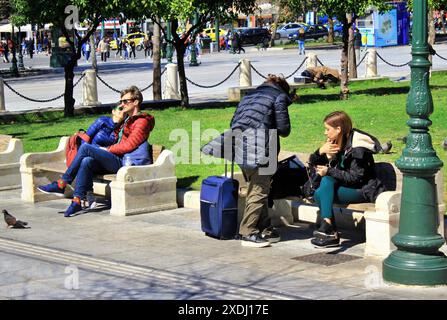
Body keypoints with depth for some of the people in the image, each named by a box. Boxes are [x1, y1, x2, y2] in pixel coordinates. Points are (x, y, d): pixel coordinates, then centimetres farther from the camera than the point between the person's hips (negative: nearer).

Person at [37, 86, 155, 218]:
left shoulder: (142, 122, -3)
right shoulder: (126, 119, 27)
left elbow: (129, 145, -12)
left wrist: (108, 149, -6)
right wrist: (117, 122, 13)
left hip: (123, 162, -8)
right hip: (114, 160, 8)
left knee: (85, 147, -20)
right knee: (86, 161, -21)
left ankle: (61, 184, -15)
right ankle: (77, 202, -26)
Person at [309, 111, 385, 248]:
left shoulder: (357, 147, -17)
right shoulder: (333, 144, 6)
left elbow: (355, 178, -22)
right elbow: (313, 163, 9)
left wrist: (329, 171, -21)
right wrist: (321, 151, -12)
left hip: (363, 190, -8)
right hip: (347, 185, 8)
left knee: (325, 187, -26)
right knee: (318, 194, -18)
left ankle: (327, 227, -29)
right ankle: (331, 232, -22)